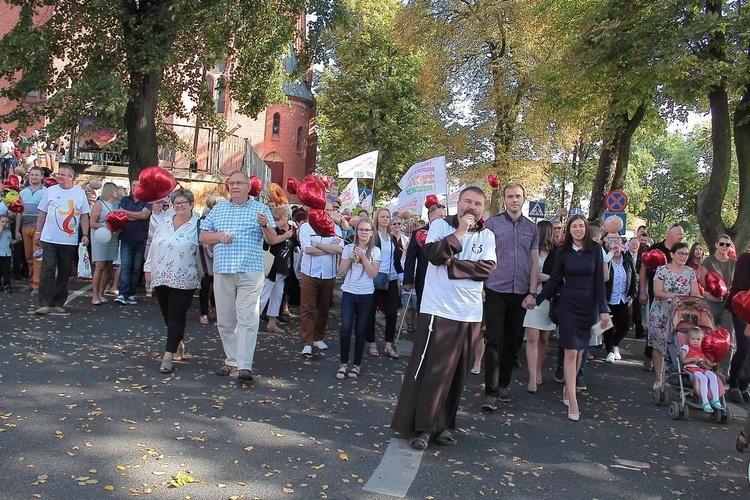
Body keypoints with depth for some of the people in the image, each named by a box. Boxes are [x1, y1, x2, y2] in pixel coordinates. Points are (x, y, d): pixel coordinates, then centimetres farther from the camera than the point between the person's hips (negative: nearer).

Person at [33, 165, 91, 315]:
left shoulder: (80, 193, 5)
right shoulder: (50, 191, 6)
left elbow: (84, 216, 6)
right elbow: (42, 213, 10)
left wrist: (85, 235, -3)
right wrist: (38, 232, 5)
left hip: (70, 241, 1)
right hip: (49, 239, 0)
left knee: (65, 272, 6)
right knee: (47, 271, -5)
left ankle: (58, 304, 16)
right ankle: (45, 304, -1)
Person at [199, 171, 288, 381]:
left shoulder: (260, 208, 6)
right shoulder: (218, 209, 16)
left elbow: (272, 240, 0)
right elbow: (203, 236, 14)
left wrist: (265, 225, -20)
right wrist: (219, 236, -5)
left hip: (250, 272, -4)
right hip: (222, 271, 4)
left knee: (247, 320, -9)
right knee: (224, 320, 9)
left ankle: (245, 365, -9)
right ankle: (231, 360, 21)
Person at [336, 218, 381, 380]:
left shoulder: (375, 251, 0)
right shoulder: (348, 248, 4)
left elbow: (373, 274, -9)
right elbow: (341, 272, 3)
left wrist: (363, 256, -15)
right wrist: (350, 258, -11)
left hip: (366, 295, 0)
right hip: (348, 293, 1)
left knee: (360, 330, 5)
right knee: (346, 328, -9)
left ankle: (357, 364, 16)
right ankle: (343, 363, 3)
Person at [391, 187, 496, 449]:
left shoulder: (487, 236, 8)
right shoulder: (441, 225, 1)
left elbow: (486, 268, -7)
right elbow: (434, 254, -17)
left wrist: (452, 265, -12)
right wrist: (460, 232, -15)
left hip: (470, 314, 4)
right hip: (438, 310, -4)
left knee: (456, 372, 11)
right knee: (430, 370, -4)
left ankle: (443, 423, 24)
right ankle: (421, 426, 6)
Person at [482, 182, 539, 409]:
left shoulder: (532, 228, 10)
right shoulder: (492, 223, 1)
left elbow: (534, 262, 10)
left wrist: (532, 293, 2)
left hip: (520, 294, 3)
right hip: (496, 291, -3)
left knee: (511, 342, 11)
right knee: (494, 341, -6)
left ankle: (503, 385, 23)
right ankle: (491, 392, -3)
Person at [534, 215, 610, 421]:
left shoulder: (595, 249, 0)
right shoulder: (563, 252, 1)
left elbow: (599, 280, -1)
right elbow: (553, 279, 6)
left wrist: (603, 309, -4)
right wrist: (538, 299, 3)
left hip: (589, 306, 1)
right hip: (568, 305, -1)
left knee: (579, 350, 8)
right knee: (571, 351, -7)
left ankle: (568, 387, 27)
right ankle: (572, 401, -8)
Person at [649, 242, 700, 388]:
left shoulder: (690, 272, 7)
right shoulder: (662, 270, -4)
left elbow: (695, 293, 2)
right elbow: (657, 292, -10)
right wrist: (672, 295, -26)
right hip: (661, 315, -2)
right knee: (659, 346, 4)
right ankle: (658, 379, 13)